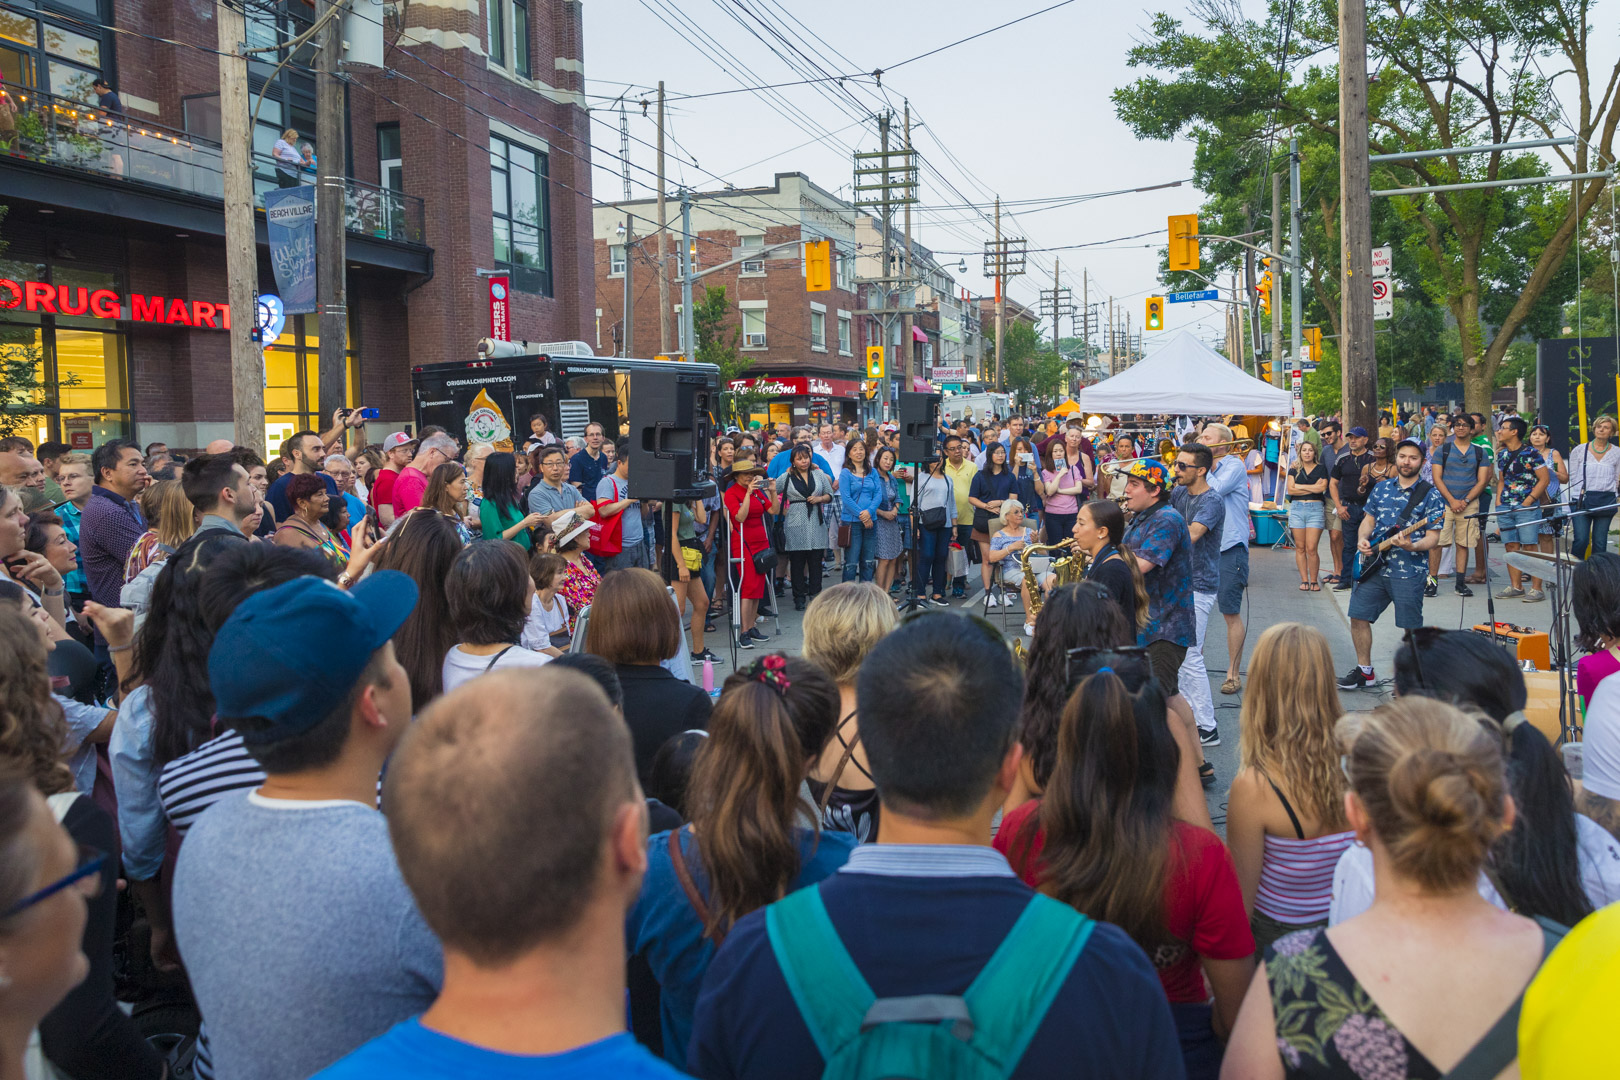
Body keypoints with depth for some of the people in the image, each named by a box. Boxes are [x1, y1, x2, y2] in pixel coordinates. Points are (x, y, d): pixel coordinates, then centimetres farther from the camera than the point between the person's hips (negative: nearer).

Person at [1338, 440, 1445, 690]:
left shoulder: (1430, 495, -4)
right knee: (1358, 617, 6)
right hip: (1374, 566, 5)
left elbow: (1433, 537, -8)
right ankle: (1365, 671, 21)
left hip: (1409, 572, -5)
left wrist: (1411, 546, -27)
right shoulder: (1381, 487, 11)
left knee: (1411, 627, 0)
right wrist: (1362, 539, -2)